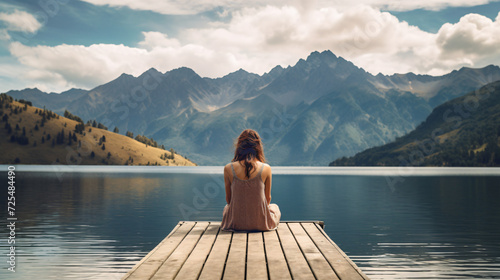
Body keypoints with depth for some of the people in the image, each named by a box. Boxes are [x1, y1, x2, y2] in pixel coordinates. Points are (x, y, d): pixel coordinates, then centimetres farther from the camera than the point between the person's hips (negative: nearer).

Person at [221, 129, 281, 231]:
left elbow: (228, 199, 0)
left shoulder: (228, 169, -11)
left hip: (235, 223, 2)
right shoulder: (266, 169, -13)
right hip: (261, 223, -1)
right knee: (275, 207, 35)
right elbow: (268, 198, -1)